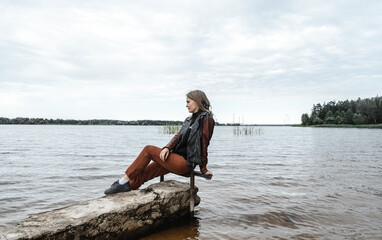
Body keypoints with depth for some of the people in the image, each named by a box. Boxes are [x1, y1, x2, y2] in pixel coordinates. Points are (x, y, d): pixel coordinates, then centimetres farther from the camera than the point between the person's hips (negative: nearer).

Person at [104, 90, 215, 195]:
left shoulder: (207, 119, -8)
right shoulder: (189, 119, 19)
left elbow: (204, 145, -10)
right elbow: (178, 136, 9)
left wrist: (204, 169, -9)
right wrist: (167, 147, -11)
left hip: (186, 163, -8)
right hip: (178, 158, 8)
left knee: (148, 149, -11)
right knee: (144, 172, 0)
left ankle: (124, 181, -3)